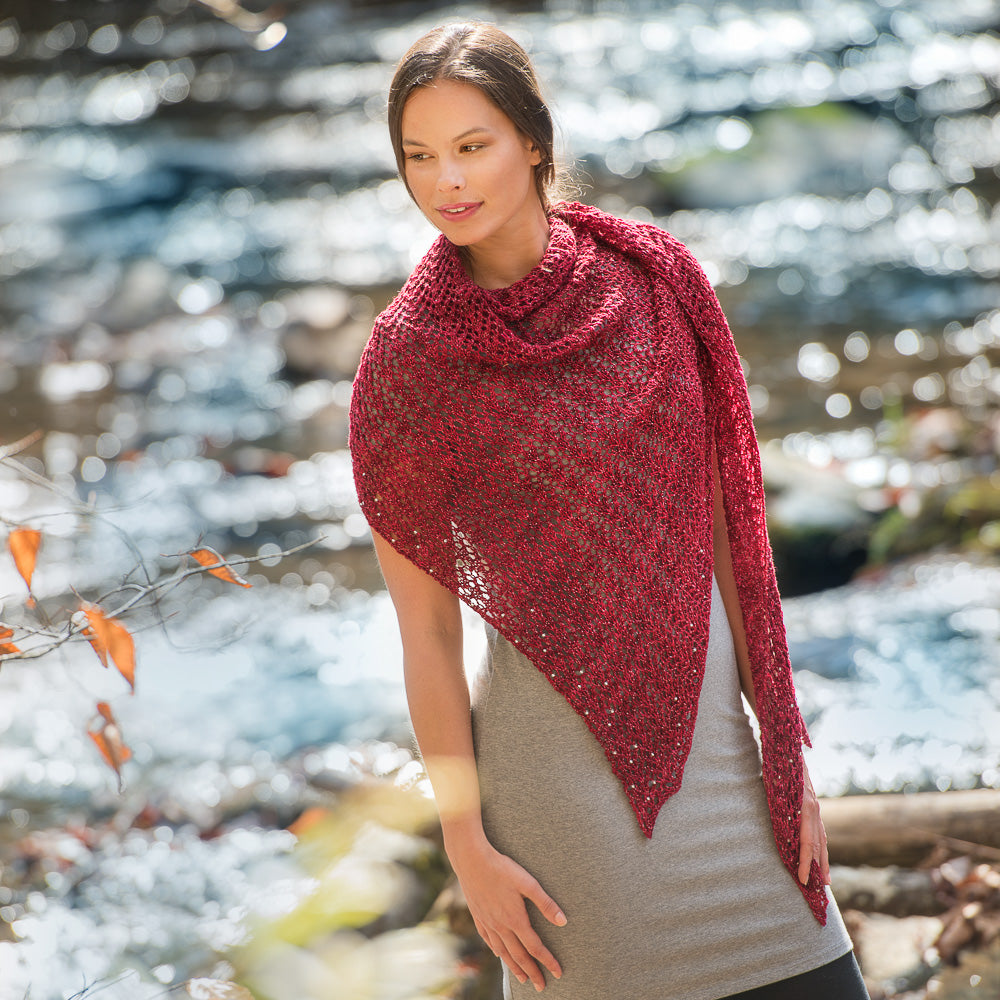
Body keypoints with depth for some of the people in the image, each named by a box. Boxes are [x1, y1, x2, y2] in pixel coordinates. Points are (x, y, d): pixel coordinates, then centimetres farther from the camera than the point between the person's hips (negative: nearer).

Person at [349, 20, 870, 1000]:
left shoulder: (655, 281, -1)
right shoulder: (405, 360, -9)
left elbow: (724, 523, 4)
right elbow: (425, 628, -5)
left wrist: (785, 747, 4)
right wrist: (466, 845, -5)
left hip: (710, 726, 3)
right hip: (559, 749, -3)